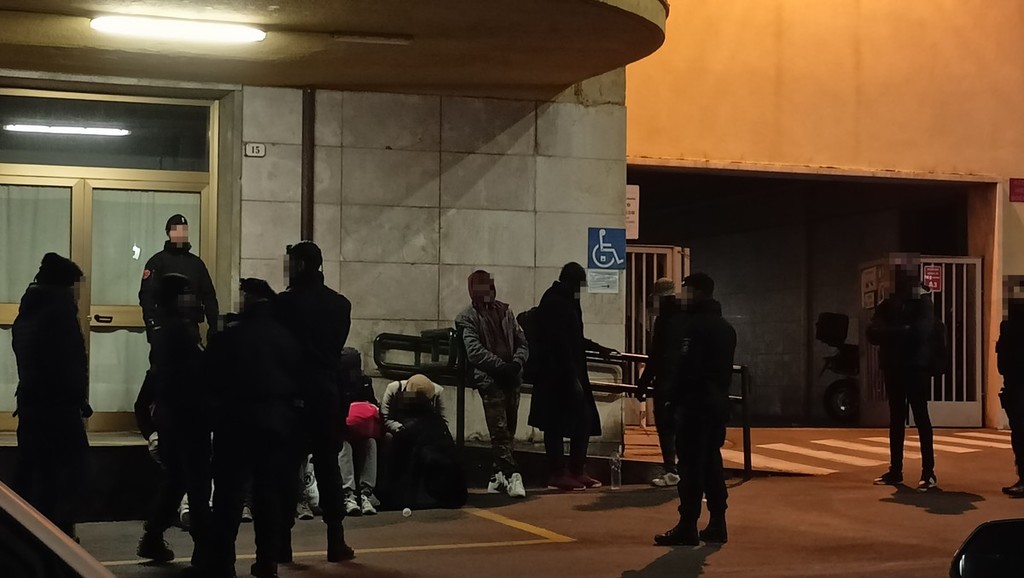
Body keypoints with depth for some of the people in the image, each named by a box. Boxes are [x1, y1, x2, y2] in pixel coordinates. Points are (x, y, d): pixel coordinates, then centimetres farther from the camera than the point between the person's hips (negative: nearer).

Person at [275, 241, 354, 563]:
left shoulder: (286, 302, -9)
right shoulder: (340, 304, 5)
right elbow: (338, 345, 11)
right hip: (328, 391, 3)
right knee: (328, 464, 9)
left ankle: (282, 543, 2)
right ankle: (336, 542, 7)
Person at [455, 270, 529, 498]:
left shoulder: (505, 311, 16)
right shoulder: (467, 318, 1)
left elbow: (522, 342, 13)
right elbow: (475, 351, -10)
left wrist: (517, 363, -7)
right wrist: (502, 366, -19)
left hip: (512, 379, 5)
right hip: (489, 379, -5)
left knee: (508, 430, 8)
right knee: (500, 430, -11)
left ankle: (498, 476, 17)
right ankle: (512, 475, -17)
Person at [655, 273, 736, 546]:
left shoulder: (694, 326, -13)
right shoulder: (725, 327, 16)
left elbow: (686, 367, -18)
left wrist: (675, 397, -11)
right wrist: (720, 391, 15)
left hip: (695, 402, -9)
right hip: (719, 401, 9)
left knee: (691, 464, -7)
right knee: (712, 461, 12)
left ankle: (687, 527, -7)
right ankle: (717, 524, 13)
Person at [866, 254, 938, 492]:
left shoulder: (923, 303, -4)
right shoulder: (887, 305, 11)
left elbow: (920, 332, -19)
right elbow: (873, 334, -2)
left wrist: (891, 333, -11)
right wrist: (903, 332, -16)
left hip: (916, 369, -5)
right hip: (893, 368, 5)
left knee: (921, 418, -6)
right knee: (896, 419, 9)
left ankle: (928, 472, -5)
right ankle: (895, 471, 14)